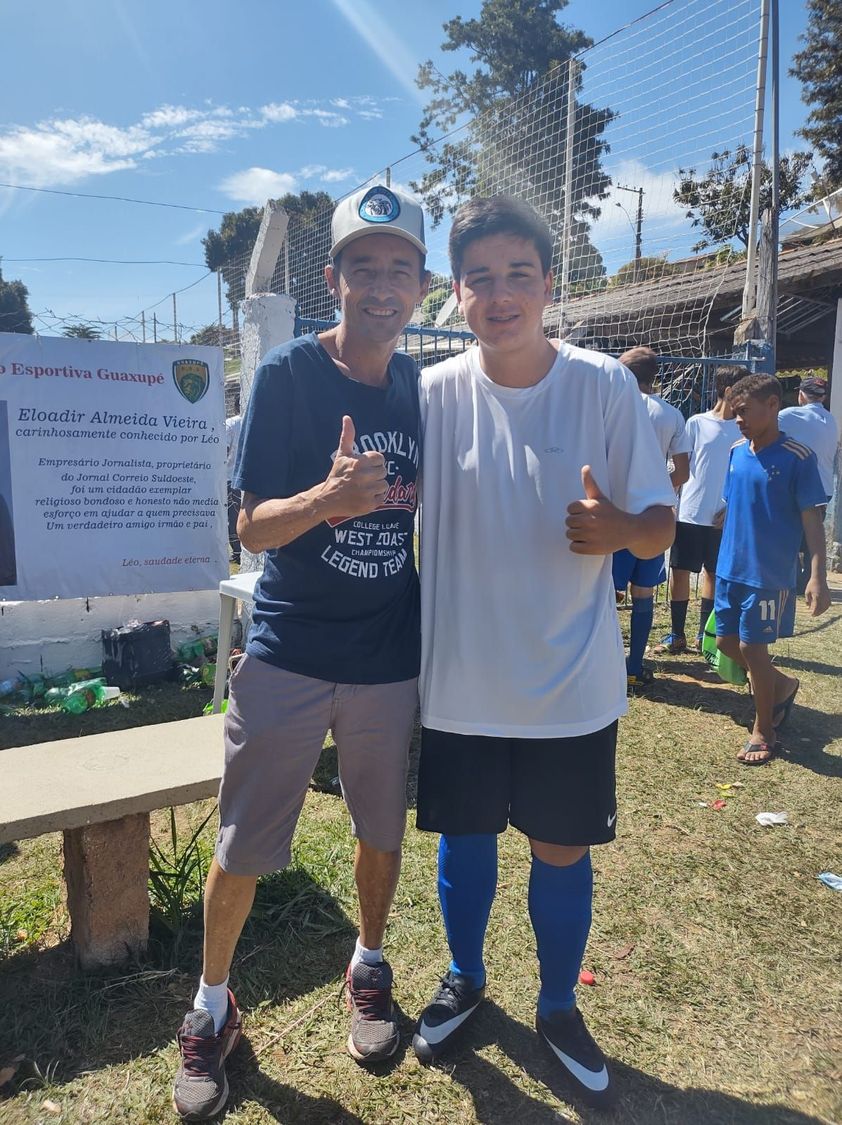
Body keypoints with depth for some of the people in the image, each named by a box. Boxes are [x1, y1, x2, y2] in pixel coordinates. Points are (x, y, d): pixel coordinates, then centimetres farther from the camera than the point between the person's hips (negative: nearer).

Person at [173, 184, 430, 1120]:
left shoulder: (424, 387, 3)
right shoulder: (288, 373, -10)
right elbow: (252, 527, -14)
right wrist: (328, 497, -33)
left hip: (391, 658, 4)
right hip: (288, 656, -3)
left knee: (382, 829, 17)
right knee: (243, 847, 7)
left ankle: (368, 967, 43)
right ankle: (212, 1007, 32)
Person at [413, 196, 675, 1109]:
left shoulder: (605, 388, -7)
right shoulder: (432, 394, -5)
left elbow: (659, 528, -4)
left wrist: (618, 527, -26)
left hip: (571, 683, 0)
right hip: (460, 681, 1)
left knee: (562, 851, 14)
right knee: (464, 838, 18)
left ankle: (558, 1008, 42)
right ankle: (464, 978, 48)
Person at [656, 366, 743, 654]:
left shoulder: (743, 429, 5)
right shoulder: (696, 423, -2)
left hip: (722, 518, 3)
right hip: (690, 514, -2)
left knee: (714, 573, 11)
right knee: (680, 572, 0)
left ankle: (704, 634, 23)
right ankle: (677, 635, 11)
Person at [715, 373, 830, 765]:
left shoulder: (797, 458, -13)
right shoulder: (737, 451, 4)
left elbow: (811, 519, -12)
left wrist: (817, 576, -17)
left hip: (769, 574, -6)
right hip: (730, 568, 6)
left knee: (752, 648, 1)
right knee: (726, 641, 13)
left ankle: (763, 732, 22)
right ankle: (782, 685, 40)